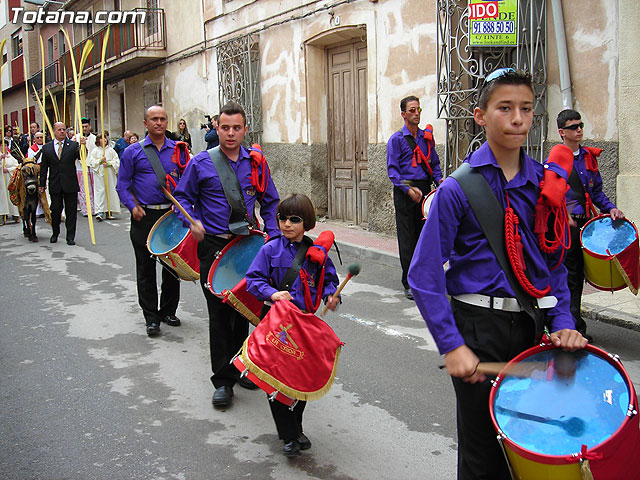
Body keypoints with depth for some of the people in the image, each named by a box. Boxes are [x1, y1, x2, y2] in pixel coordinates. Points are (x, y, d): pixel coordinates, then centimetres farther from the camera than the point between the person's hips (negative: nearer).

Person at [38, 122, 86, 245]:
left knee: (71, 211, 3)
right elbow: (43, 167, 9)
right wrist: (42, 184, 6)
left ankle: (70, 237, 10)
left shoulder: (73, 145, 2)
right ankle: (55, 234, 26)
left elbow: (81, 157, -14)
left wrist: (82, 146, -33)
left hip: (70, 185, -1)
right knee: (55, 210, 7)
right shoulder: (47, 148, 7)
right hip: (55, 186, 1)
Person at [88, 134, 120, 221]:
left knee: (110, 191, 3)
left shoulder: (111, 150, 7)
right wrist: (100, 161, -12)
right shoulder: (95, 151, 5)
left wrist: (109, 163, -11)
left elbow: (117, 161, 4)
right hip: (99, 173, -2)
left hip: (110, 174, 2)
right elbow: (91, 162, 1)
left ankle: (109, 212, 10)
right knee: (100, 191, -9)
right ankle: (100, 212, -13)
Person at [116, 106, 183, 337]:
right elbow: (123, 185, 3)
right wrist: (133, 207, -10)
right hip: (144, 217, -2)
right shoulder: (133, 152, 2)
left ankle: (168, 311, 24)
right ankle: (151, 317, 11)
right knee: (146, 268, 3)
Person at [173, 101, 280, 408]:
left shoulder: (256, 163, 5)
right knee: (219, 313, -1)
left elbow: (270, 202, 13)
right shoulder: (201, 163, -3)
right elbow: (182, 196, 6)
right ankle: (223, 380, 9)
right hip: (213, 247, -3)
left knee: (243, 310, 12)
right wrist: (193, 222, -13)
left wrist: (272, 234, 0)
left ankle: (240, 367, 30)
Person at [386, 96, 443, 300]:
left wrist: (439, 179, -1)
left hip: (424, 190, 4)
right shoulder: (396, 139, -1)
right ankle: (409, 284, 6)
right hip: (404, 192, -4)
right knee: (407, 239, -2)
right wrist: (408, 189, -18)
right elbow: (392, 170, -7)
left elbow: (434, 164, 19)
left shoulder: (427, 137, 13)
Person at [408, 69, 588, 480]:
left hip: (533, 324, 4)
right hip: (480, 325, -4)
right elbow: (425, 274, -12)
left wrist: (562, 321, -3)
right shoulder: (458, 189, -10)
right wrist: (452, 344, -18)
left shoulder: (547, 183, 4)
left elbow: (555, 262, 12)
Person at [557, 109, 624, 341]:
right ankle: (575, 327, 4)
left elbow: (596, 191, 17)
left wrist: (610, 208, 2)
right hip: (563, 225, -6)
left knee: (578, 275, 12)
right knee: (569, 276, -3)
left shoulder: (589, 156, 12)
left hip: (584, 222, 6)